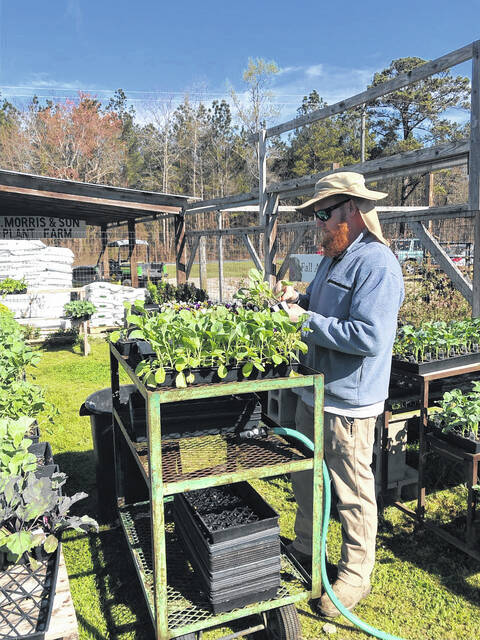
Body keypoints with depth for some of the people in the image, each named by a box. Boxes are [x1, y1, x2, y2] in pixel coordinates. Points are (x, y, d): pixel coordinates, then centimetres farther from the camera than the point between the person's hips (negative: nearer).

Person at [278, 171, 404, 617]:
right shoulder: (333, 258, 12)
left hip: (348, 401, -10)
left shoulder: (376, 264, -20)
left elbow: (370, 336, -29)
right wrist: (298, 300, 2)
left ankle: (356, 574, 29)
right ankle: (305, 548, 44)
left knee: (352, 491, 8)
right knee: (305, 476, 22)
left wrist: (306, 321, -24)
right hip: (314, 393, 10)